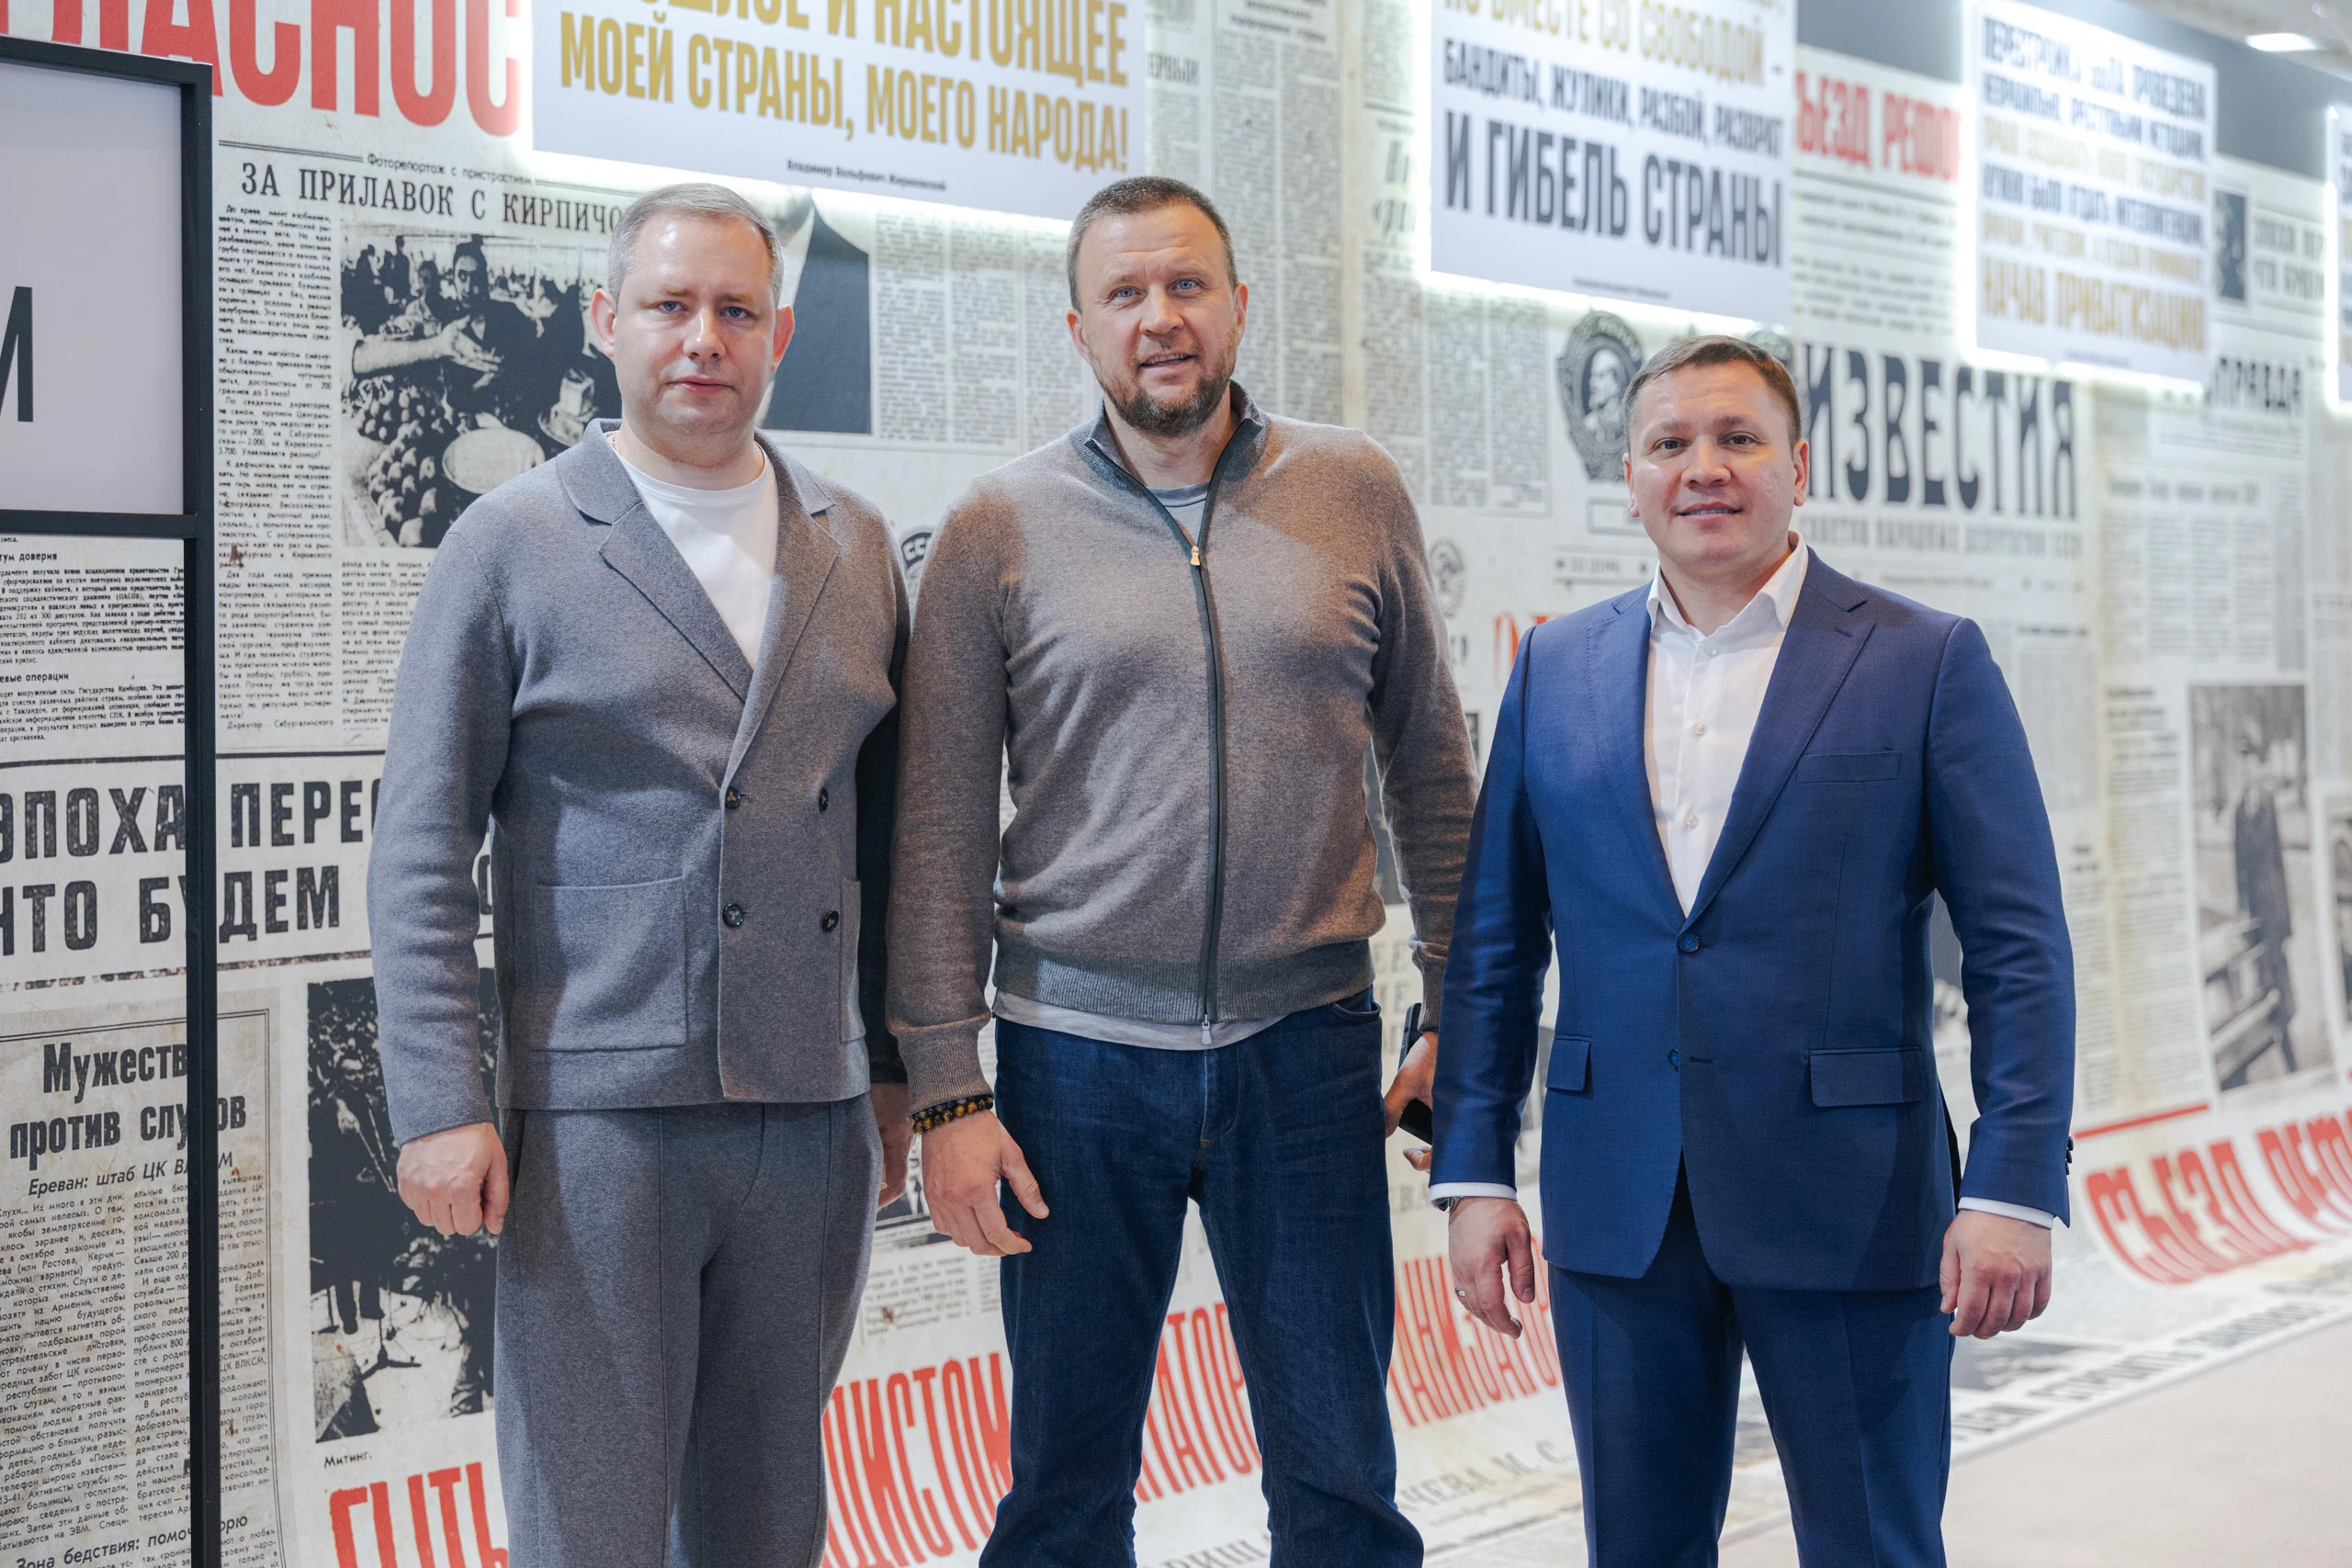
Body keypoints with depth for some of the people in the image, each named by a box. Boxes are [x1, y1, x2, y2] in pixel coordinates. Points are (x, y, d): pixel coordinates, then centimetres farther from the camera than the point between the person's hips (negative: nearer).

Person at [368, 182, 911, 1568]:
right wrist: (441, 1105, -9)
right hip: (601, 1112, -4)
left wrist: (896, 1067, 13)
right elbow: (423, 851, -2)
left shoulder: (855, 545, 12)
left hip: (815, 1115, 4)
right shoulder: (512, 546, 0)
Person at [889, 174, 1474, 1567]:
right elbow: (940, 831, 0)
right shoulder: (1001, 528, -1)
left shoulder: (1358, 495, 3)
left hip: (1307, 1042, 1)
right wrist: (947, 1090, -5)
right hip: (1078, 1051, -1)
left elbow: (1432, 768, 9)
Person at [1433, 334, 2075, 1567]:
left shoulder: (1927, 663, -1)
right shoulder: (1558, 668, 9)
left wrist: (2015, 1189, -11)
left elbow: (2020, 950, -4)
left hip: (1846, 1206, -3)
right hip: (1617, 1210, 3)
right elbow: (1494, 941, 11)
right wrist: (1473, 1171, 5)